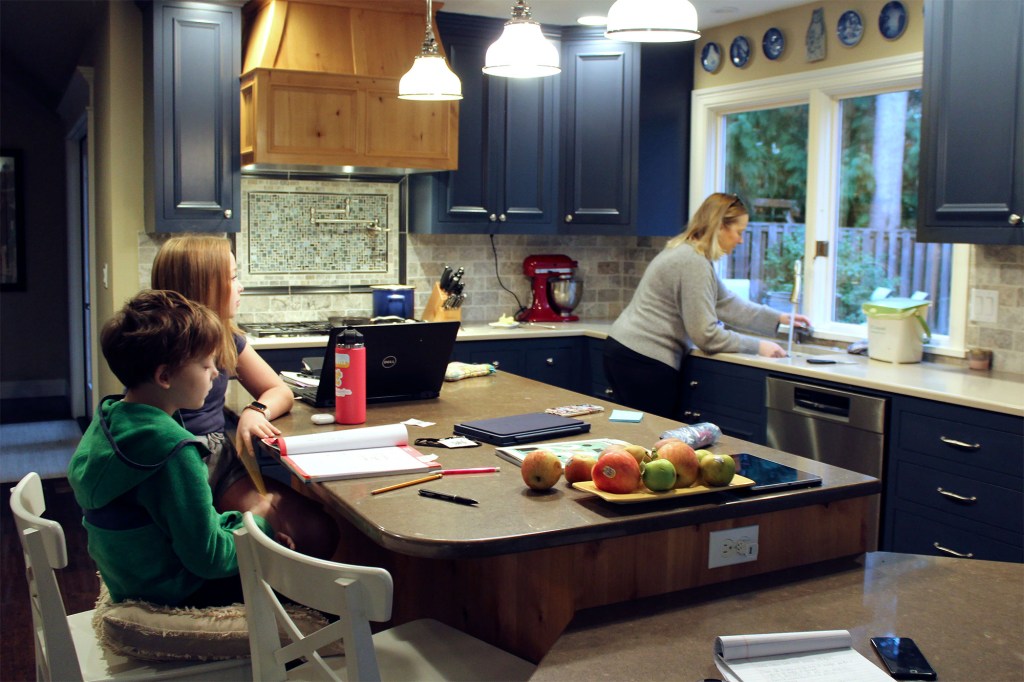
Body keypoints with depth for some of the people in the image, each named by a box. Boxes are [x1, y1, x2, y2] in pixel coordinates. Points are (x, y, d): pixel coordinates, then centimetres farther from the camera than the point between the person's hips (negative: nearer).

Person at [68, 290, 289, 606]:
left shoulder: (106, 419, -1)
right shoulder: (173, 450, -29)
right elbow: (208, 558, -24)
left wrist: (234, 521, 3)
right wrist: (258, 526, -8)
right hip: (178, 591, -9)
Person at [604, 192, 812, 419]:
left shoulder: (690, 253, 14)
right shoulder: (692, 262, -19)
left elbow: (726, 303, 20)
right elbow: (705, 334, -18)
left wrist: (778, 319, 17)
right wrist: (757, 347, -9)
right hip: (641, 361, -10)